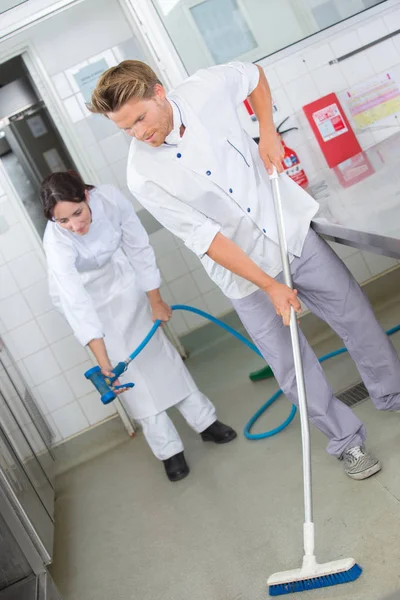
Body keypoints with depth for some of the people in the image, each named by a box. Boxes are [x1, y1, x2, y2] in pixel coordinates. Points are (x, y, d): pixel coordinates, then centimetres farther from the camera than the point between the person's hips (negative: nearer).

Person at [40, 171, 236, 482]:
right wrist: (103, 361, -44)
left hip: (120, 281, 3)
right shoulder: (56, 241, -35)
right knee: (126, 368, -2)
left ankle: (205, 421, 22)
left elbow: (139, 247, -17)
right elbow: (78, 304, -39)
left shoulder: (110, 197, -28)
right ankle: (168, 448, 10)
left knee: (157, 349, 9)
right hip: (83, 298, -3)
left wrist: (156, 301, -9)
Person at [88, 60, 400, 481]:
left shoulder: (208, 87, -13)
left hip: (292, 229, 3)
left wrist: (267, 131, -5)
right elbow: (205, 238, -19)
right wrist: (270, 286, -20)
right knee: (292, 366, 5)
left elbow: (253, 75, 10)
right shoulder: (144, 177, -20)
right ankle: (346, 441, 30)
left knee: (357, 318, 13)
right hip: (242, 268, -2)